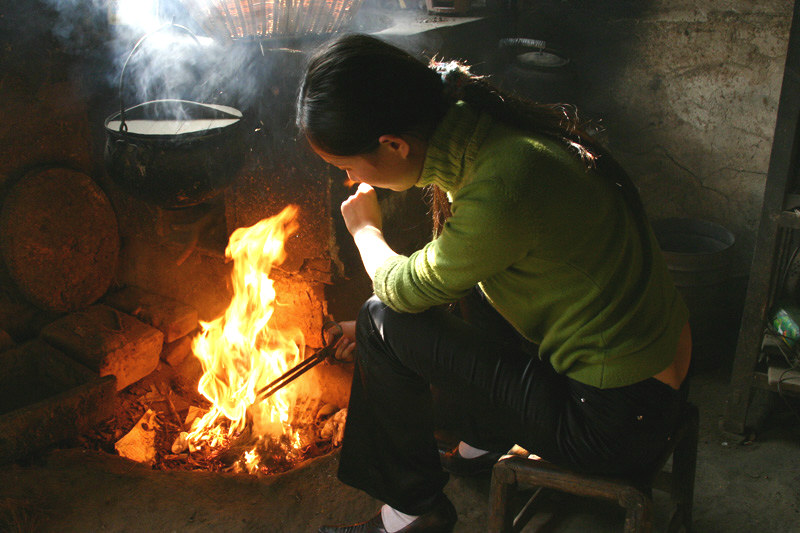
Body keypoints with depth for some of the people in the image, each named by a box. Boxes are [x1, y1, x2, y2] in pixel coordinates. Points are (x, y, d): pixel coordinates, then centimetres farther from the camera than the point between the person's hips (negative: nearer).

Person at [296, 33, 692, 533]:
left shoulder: (499, 194, -31)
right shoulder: (485, 130, -2)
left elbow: (406, 290, -11)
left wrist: (364, 229, 8)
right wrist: (372, 322, 22)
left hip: (618, 424, -9)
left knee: (386, 325, -7)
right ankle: (487, 443, 37)